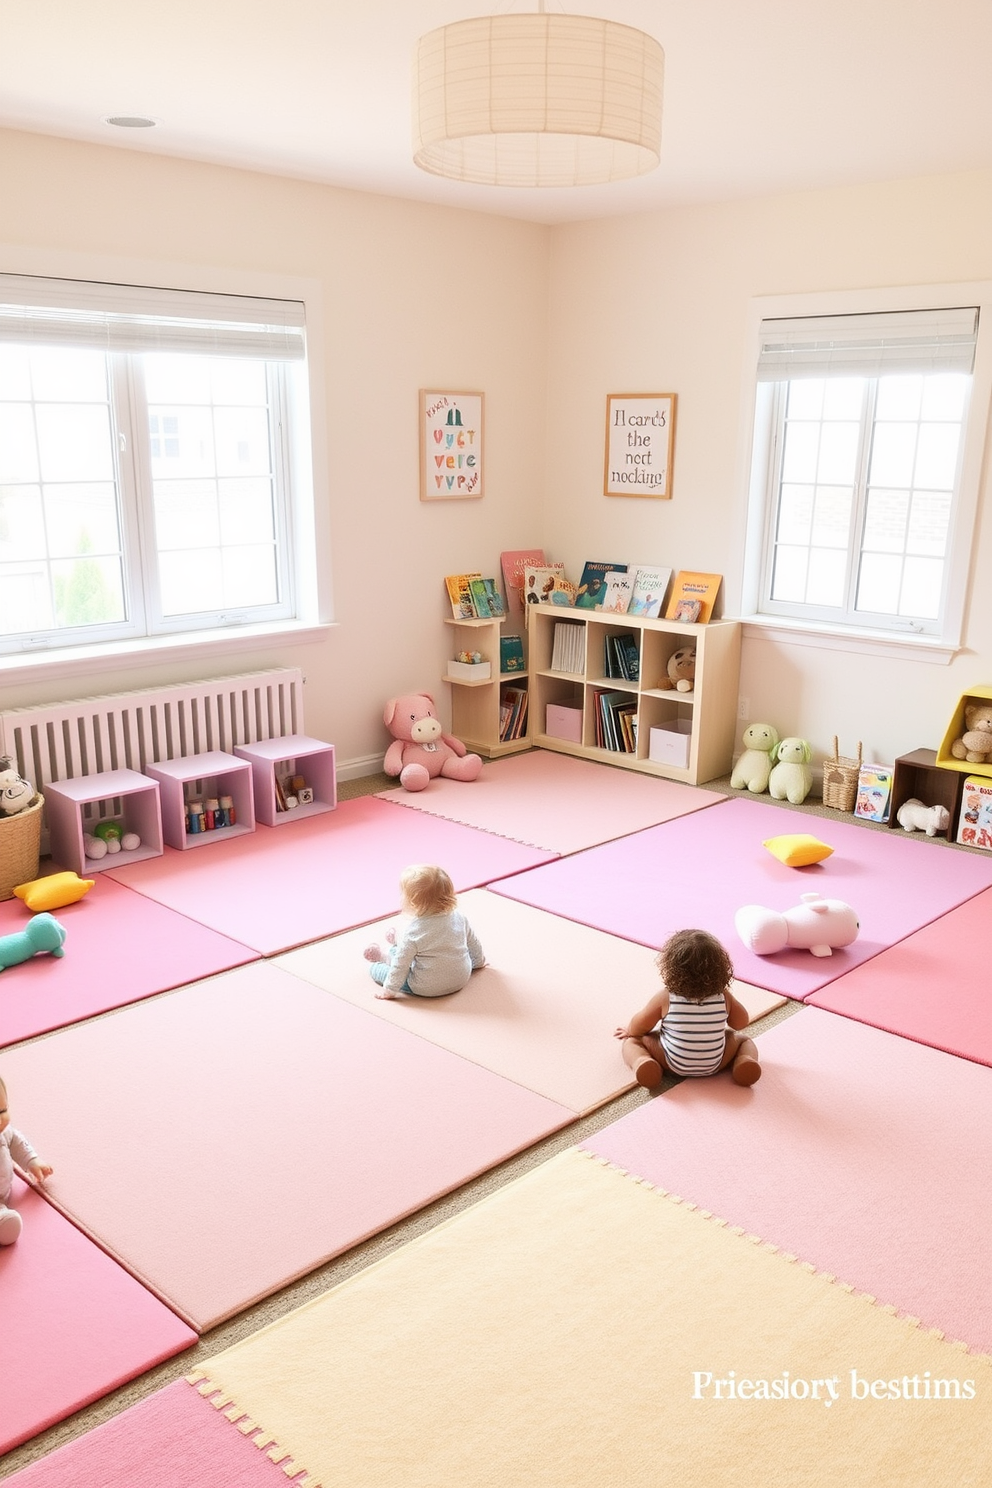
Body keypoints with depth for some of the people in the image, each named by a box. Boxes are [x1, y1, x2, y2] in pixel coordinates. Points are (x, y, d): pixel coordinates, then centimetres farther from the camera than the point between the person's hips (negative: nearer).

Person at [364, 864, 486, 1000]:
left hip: (426, 989, -6)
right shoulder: (457, 916, -10)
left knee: (375, 968, 8)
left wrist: (389, 990, -4)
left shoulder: (411, 931, -24)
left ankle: (384, 956, 36)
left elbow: (400, 966, -18)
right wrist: (478, 962, 25)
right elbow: (473, 942, 6)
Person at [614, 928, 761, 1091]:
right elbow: (741, 1023, 7)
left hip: (672, 1063, -2)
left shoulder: (665, 997, -13)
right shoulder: (723, 997, -9)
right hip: (714, 1065, 2)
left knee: (633, 1040, 10)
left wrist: (629, 1031, 21)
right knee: (742, 1038, 23)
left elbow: (639, 1027, -1)